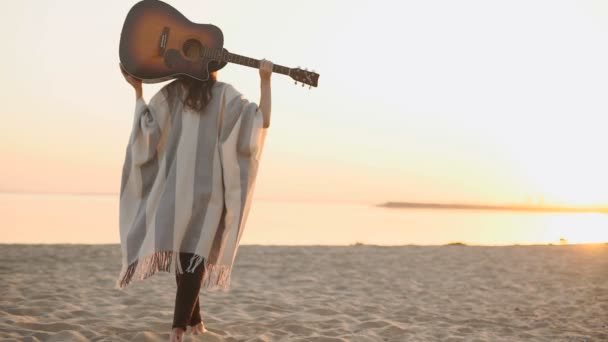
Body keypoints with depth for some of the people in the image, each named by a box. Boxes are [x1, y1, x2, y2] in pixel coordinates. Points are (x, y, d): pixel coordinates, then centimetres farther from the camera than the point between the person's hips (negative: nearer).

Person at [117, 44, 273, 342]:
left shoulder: (170, 93, 7)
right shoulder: (224, 95, 0)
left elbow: (146, 128, 3)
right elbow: (262, 121, -9)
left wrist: (137, 89, 11)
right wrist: (265, 81, -6)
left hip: (174, 188, 3)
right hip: (207, 188, -3)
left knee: (184, 252, 16)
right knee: (195, 254, -5)